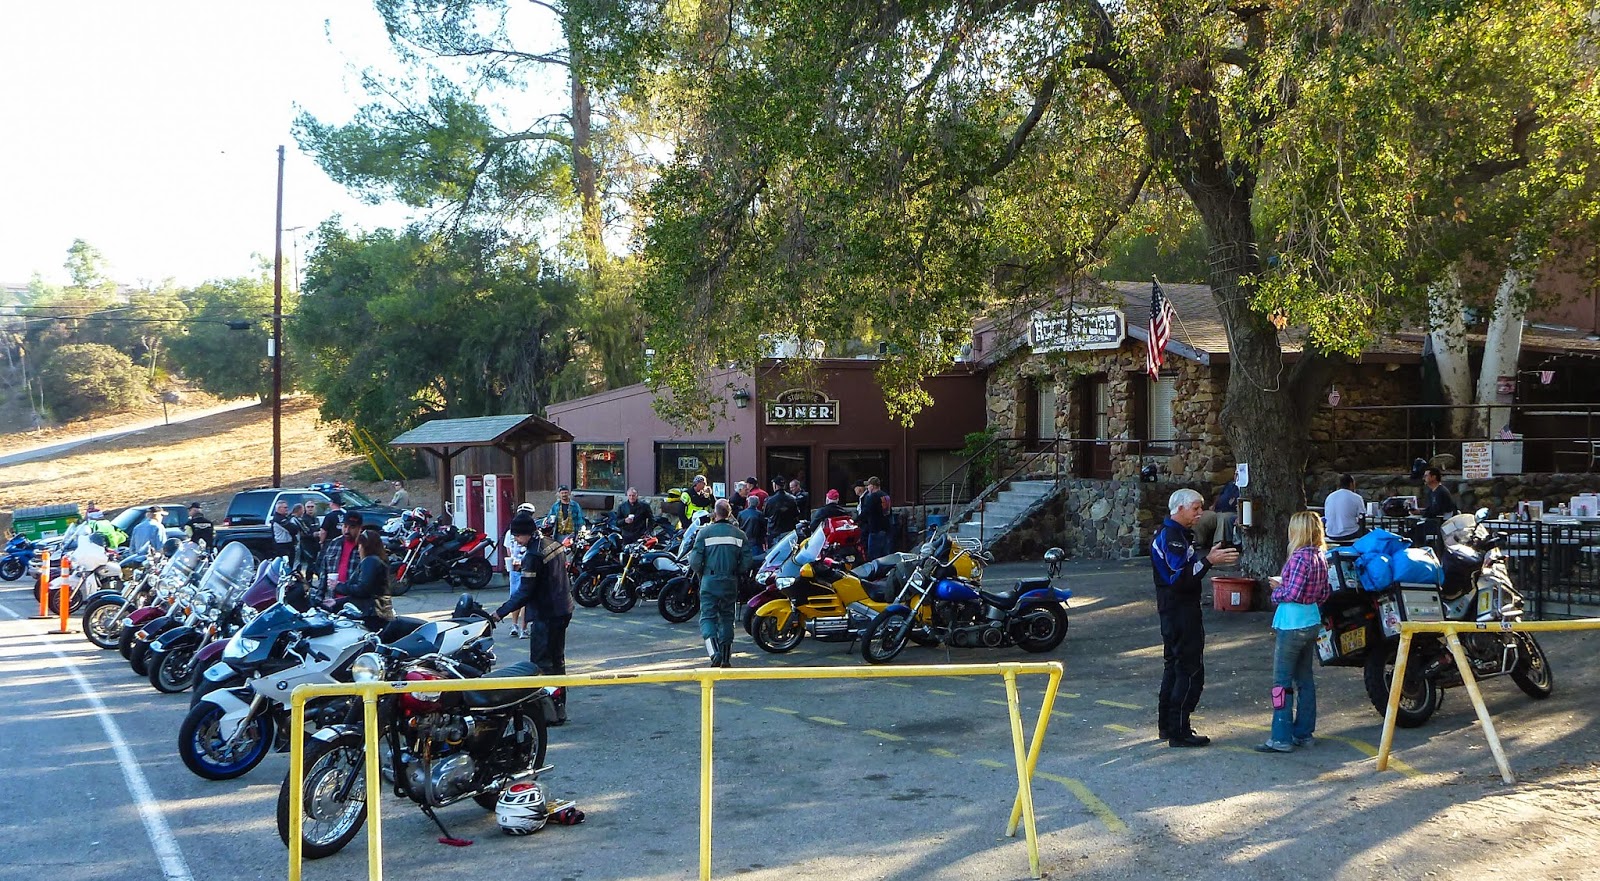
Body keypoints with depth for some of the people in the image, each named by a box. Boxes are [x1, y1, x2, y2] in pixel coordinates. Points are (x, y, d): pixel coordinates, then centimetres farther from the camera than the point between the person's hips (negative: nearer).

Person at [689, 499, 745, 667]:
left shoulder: (705, 532, -3)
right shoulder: (739, 534, 5)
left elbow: (695, 561, -6)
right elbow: (745, 563, 1)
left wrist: (700, 573, 14)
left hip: (710, 580, -3)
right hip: (731, 582, 3)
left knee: (708, 617, 0)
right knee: (727, 617, 13)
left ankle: (714, 652, -22)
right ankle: (726, 658, 13)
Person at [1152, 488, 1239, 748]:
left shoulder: (1175, 534, 16)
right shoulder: (1172, 537, -18)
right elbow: (1180, 578, -28)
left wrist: (1210, 558, 11)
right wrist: (1208, 561, -30)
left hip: (1173, 611, 11)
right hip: (1180, 612, -11)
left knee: (1174, 666, 17)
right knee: (1191, 670, -7)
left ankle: (1167, 725, 24)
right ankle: (1179, 732, -5)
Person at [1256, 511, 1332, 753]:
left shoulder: (1300, 557, -20)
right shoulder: (1320, 557, 7)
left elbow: (1292, 593, -22)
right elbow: (1325, 592, 14)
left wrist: (1276, 592, -4)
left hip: (1292, 626, -9)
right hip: (1312, 622, 9)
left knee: (1282, 681, -4)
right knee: (1304, 679, 15)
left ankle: (1281, 738, -3)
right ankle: (1303, 733, 21)